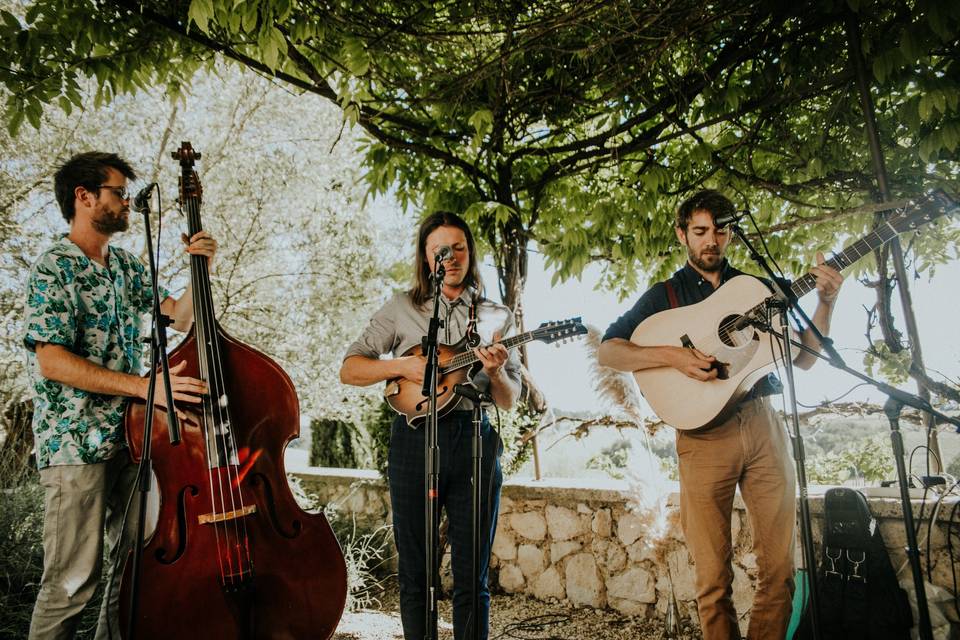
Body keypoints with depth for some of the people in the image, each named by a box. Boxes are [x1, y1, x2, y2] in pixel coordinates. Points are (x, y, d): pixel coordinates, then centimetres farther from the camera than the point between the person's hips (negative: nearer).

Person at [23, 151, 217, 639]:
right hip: (75, 444, -7)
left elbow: (182, 317, 15)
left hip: (129, 437, 7)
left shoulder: (126, 266, 13)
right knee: (73, 578, -2)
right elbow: (52, 361, -18)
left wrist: (201, 268, -2)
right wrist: (145, 386, -25)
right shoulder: (55, 269, -9)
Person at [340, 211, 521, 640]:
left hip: (476, 440, 1)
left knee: (472, 576, 6)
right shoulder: (402, 308, 7)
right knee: (415, 574, 8)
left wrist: (496, 372, -13)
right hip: (415, 439, 0)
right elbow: (349, 370, 4)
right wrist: (403, 366, -12)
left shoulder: (496, 317, 11)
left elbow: (508, 400, 8)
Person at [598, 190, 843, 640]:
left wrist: (825, 303, 0)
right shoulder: (665, 295, 9)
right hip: (704, 433, -2)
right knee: (713, 577, 0)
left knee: (779, 568, 4)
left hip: (764, 425, 3)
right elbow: (607, 351, -2)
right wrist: (671, 355, -15)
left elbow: (803, 358, 15)